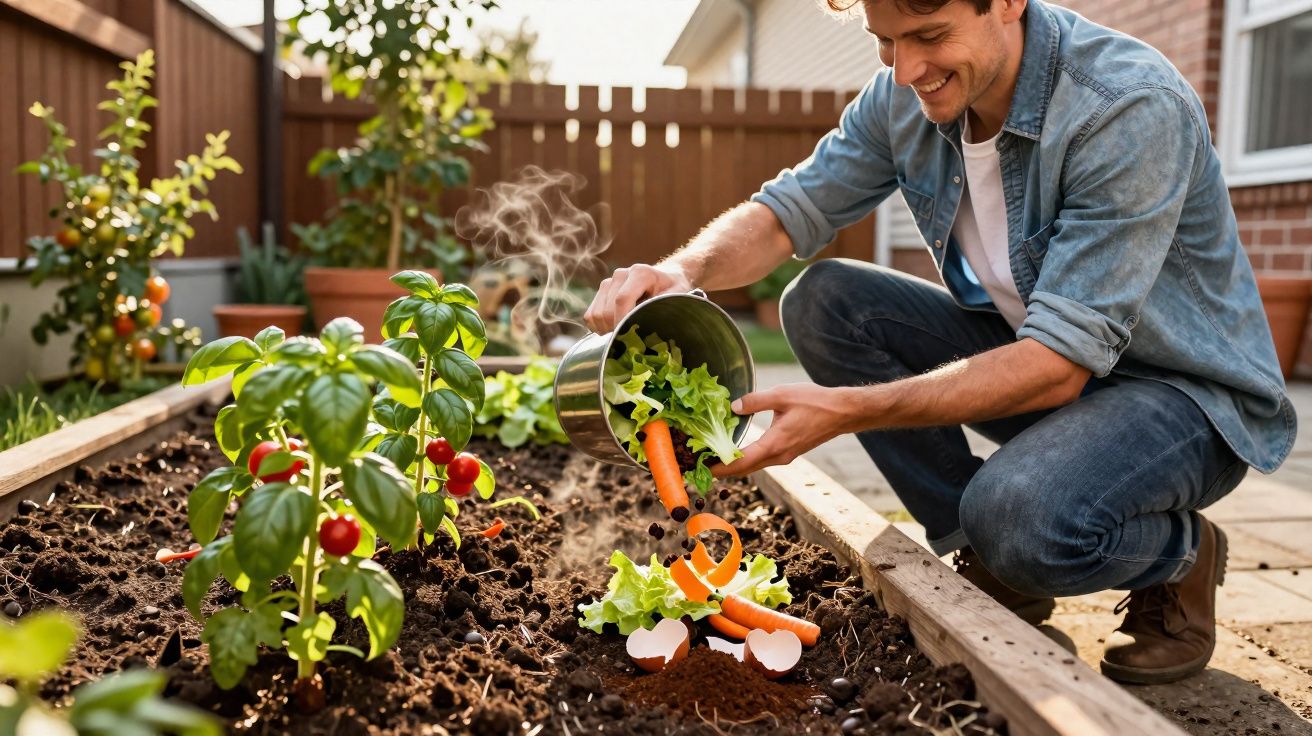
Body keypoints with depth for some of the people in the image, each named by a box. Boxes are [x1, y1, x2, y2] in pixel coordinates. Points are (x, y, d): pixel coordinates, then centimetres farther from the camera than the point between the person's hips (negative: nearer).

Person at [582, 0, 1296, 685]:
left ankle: (1181, 554, 2)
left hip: (1186, 385, -6)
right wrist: (682, 272, -28)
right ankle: (987, 560, 0)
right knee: (822, 299, -10)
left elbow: (1060, 363, -32)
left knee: (1022, 514, -37)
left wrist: (847, 410, -38)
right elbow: (788, 210, -5)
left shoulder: (1134, 108, -28)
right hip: (1032, 350, 7)